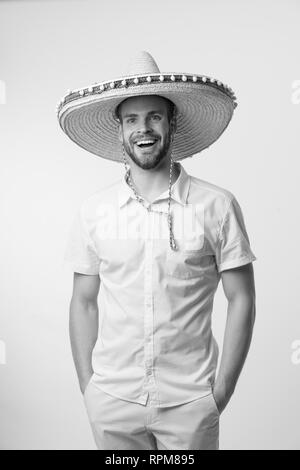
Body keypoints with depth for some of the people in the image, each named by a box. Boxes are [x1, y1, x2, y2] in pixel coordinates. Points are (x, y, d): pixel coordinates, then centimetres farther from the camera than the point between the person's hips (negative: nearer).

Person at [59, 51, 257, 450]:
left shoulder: (217, 207, -7)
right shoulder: (93, 211, -1)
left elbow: (241, 300, -2)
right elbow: (84, 303, 5)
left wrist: (223, 388, -4)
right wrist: (86, 385, 2)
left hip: (190, 402, -1)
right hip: (112, 401, 2)